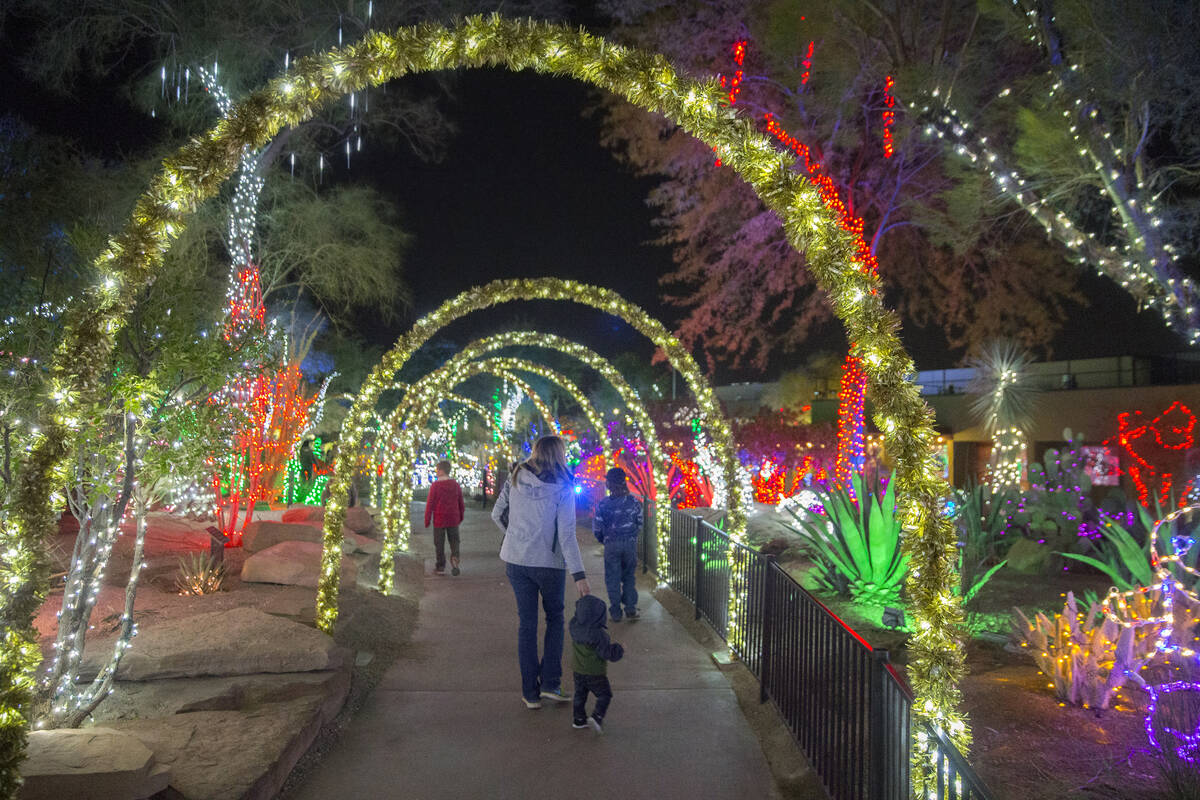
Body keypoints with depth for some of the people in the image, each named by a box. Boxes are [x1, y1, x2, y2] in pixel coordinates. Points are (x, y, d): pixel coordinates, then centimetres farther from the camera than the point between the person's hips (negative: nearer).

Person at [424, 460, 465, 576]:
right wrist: (461, 517, 21)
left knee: (439, 544, 7)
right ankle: (454, 558, -14)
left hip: (439, 520, -3)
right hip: (453, 519, 3)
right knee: (454, 540, 11)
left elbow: (430, 504, -10)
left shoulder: (435, 485, -11)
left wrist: (427, 520, -1)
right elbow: (461, 503, 9)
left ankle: (440, 567, 12)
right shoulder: (456, 485, 2)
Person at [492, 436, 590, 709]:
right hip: (549, 563, -3)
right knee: (555, 619, 18)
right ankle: (550, 683, 12)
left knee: (527, 623, 10)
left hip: (516, 561, 3)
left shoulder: (515, 480, -1)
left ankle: (530, 692, 14)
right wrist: (579, 574, -15)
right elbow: (566, 535, -16)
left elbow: (497, 514, 8)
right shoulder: (562, 488, -12)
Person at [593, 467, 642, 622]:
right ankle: (630, 608, 12)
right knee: (629, 576, 15)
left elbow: (597, 527, -4)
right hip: (631, 543, 2)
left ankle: (616, 612, 10)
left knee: (612, 578, 8)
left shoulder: (603, 504, -9)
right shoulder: (633, 501, -3)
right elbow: (640, 523, 4)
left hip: (611, 545, -2)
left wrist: (603, 540, 14)